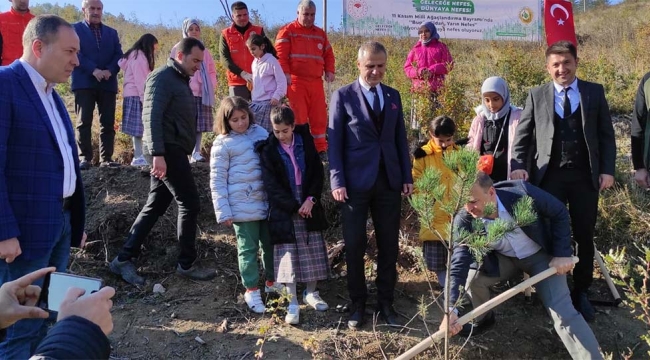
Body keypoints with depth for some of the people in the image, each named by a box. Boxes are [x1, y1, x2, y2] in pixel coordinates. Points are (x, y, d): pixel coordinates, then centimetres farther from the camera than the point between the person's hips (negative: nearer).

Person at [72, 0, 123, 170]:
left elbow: (119, 55, 8)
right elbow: (76, 52, -5)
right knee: (84, 122, -5)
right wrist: (94, 70, -17)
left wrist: (110, 71, -10)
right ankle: (85, 157, -2)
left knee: (108, 123, -1)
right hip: (84, 82, -3)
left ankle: (106, 158, 2)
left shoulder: (111, 32, 20)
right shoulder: (75, 29, 9)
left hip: (108, 83, 3)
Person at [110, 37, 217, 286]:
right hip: (167, 150, -10)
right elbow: (151, 117, -19)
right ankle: (187, 264, 8)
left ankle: (124, 259, 16)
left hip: (173, 150, 10)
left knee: (155, 206, 10)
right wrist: (157, 154, -26)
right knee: (189, 204, -4)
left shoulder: (181, 79, 20)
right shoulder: (162, 78, -10)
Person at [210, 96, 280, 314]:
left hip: (267, 201, 4)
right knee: (249, 249, 6)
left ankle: (271, 282, 35)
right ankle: (252, 291, 21)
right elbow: (217, 181, -7)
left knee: (271, 244, 15)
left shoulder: (260, 132, 4)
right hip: (242, 206, -4)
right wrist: (223, 212, -10)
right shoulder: (223, 144, -8)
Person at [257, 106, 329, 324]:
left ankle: (311, 293, 26)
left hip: (309, 205, 2)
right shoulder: (268, 150, -5)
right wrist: (295, 207, -14)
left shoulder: (306, 141, 1)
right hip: (284, 211, -2)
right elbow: (272, 186, -9)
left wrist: (311, 199, -12)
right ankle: (293, 303, 7)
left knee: (313, 252, 7)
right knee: (289, 255, -2)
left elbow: (318, 172, 1)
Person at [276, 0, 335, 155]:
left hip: (316, 82, 5)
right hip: (296, 81, -4)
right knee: (299, 116, -2)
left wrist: (329, 71, 5)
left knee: (319, 116, 5)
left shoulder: (320, 33, 18)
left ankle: (320, 149, 15)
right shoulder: (287, 31, 3)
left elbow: (328, 54, 21)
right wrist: (285, 73, -17)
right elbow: (280, 54, -6)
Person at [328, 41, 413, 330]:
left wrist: (407, 176, 7)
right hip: (356, 183, -4)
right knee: (355, 246, 5)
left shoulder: (393, 96, 12)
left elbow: (401, 139, 13)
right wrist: (337, 181, -11)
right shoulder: (343, 96, -1)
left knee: (389, 245, 9)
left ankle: (385, 303, 23)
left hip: (389, 182, 4)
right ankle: (357, 304, 20)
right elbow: (334, 142, -4)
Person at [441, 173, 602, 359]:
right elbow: (459, 263, -32)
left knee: (562, 311, -14)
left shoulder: (521, 193, -33)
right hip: (503, 258, 2)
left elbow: (559, 213, -16)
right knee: (471, 277, -18)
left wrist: (562, 254, -17)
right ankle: (484, 319, 14)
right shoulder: (463, 220, -28)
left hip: (540, 255, -2)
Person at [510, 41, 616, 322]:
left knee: (585, 236, 10)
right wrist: (518, 165, -11)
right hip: (550, 176, 0)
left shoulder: (595, 92, 6)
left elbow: (606, 134, 5)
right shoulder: (536, 96, 5)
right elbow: (522, 135, 3)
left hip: (585, 176, 1)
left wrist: (608, 170, -3)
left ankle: (581, 292, 28)